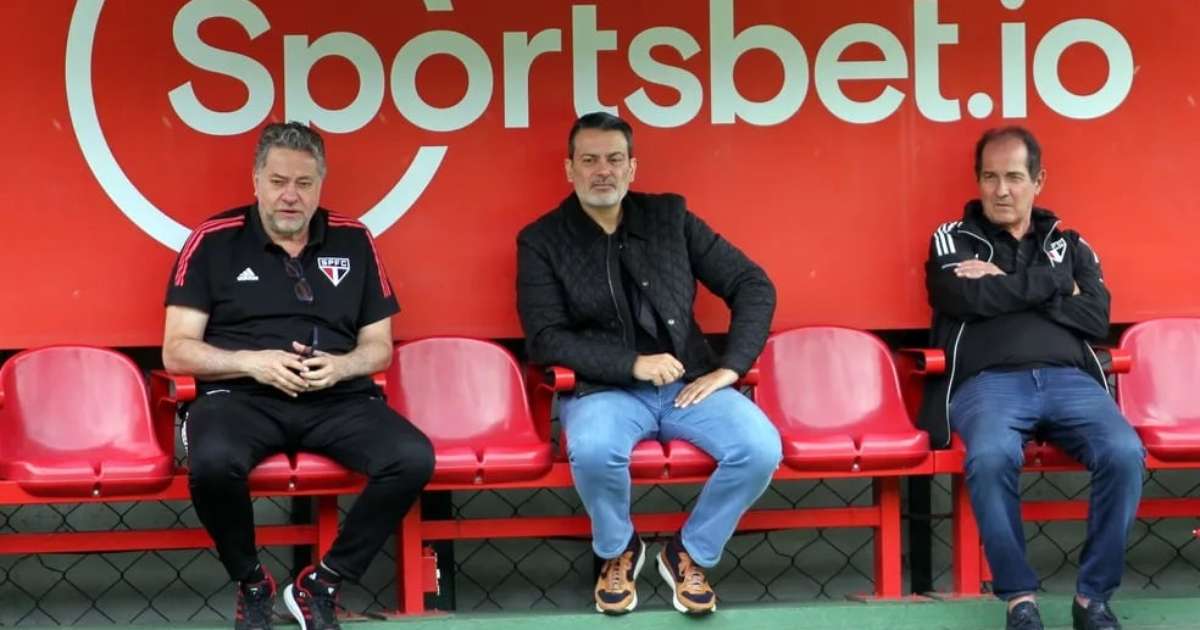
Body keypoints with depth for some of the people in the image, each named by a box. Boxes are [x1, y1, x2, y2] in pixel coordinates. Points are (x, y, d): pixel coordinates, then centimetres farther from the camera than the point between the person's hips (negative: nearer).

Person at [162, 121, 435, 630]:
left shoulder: (354, 241, 11)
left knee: (414, 458, -26)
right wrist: (252, 362, -15)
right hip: (241, 396, -2)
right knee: (212, 462, -36)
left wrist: (338, 366, -8)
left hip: (339, 399, 2)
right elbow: (176, 351, 2)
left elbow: (379, 347, 14)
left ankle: (323, 583, -4)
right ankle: (251, 583, -5)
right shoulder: (213, 241, 4)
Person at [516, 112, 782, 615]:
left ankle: (690, 554, 4)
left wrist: (729, 367, -5)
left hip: (688, 383, 2)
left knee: (761, 449, -24)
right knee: (592, 450, -36)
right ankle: (617, 552, -1)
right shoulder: (541, 240, 2)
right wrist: (633, 364, -17)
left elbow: (753, 285, 9)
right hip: (604, 389, -2)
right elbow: (545, 340, -6)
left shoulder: (670, 216, 8)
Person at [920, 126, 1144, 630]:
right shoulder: (953, 240, 16)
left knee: (1125, 453, -28)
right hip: (988, 381, -2)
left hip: (1069, 379, 3)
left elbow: (1096, 318, 7)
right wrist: (1050, 284, 4)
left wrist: (1005, 286, 2)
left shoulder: (1068, 244, 23)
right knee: (991, 457, -37)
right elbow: (969, 298, -6)